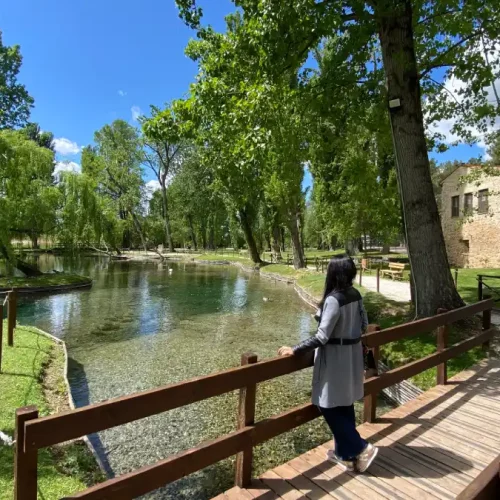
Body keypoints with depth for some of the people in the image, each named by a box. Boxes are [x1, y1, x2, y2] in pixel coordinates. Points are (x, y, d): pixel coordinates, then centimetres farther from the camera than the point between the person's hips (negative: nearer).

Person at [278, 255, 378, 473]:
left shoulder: (333, 300, -25)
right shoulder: (356, 295, 1)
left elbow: (322, 337, -26)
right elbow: (363, 324, 12)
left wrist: (295, 350, -20)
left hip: (335, 358, -9)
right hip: (352, 355, 9)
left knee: (329, 406, 9)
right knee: (344, 405, 20)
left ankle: (361, 448, 15)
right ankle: (345, 453, 33)